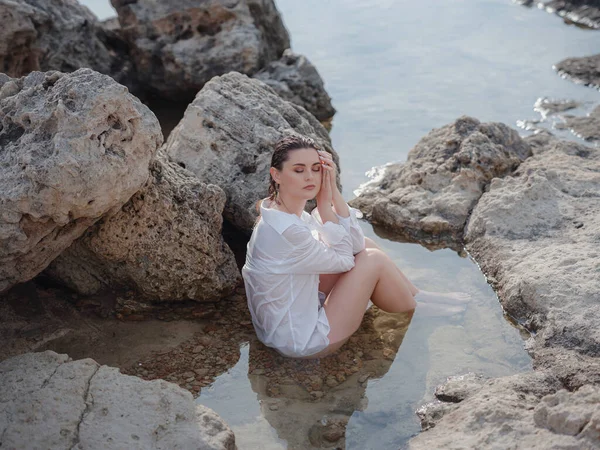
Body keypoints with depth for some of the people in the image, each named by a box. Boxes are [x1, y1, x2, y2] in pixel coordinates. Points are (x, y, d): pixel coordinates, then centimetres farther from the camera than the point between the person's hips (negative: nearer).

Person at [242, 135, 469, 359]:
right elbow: (343, 260, -14)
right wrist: (324, 202, -15)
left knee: (364, 245, 8)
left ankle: (417, 296, 24)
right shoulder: (284, 231, -29)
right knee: (373, 260, -7)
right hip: (303, 341, -9)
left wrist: (333, 190, -12)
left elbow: (355, 244, -3)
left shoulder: (290, 212, 0)